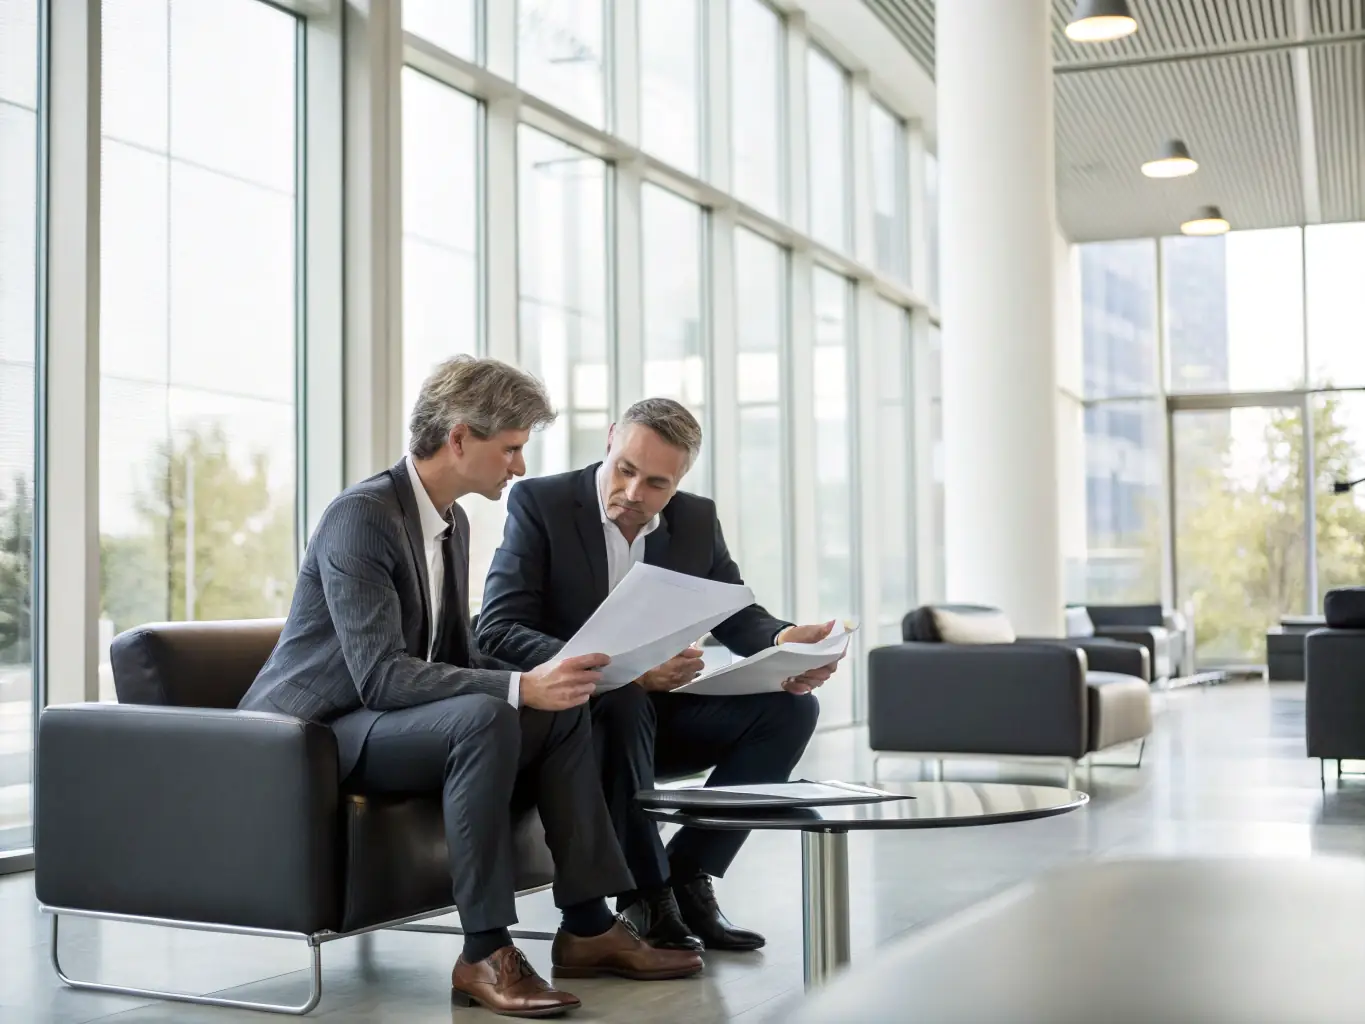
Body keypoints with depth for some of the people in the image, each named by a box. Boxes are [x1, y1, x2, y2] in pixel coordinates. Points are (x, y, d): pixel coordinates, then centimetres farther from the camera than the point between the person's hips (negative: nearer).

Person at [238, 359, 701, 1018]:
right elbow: (381, 676, -28)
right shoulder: (361, 515, -20)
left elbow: (456, 658, 12)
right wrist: (520, 687, -31)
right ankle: (485, 955, -26)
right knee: (484, 719, -32)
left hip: (385, 720, 9)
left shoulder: (452, 520, 9)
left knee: (565, 713, -5)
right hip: (312, 736, -9)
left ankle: (588, 926, -2)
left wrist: (545, 677, -7)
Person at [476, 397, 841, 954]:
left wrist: (782, 642, -18)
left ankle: (687, 879, -9)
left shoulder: (697, 520, 3)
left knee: (790, 707, -13)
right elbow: (497, 632, -20)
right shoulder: (539, 503, -12)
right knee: (621, 703, -38)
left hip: (655, 709, 6)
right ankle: (648, 900, -23)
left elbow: (738, 615, 8)